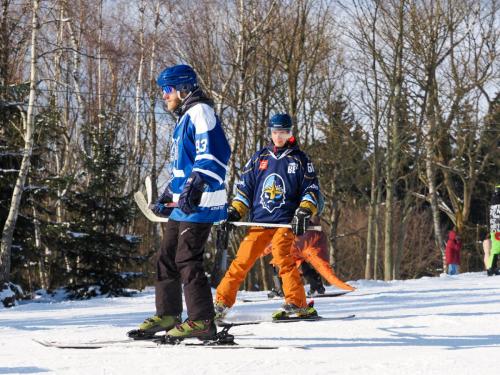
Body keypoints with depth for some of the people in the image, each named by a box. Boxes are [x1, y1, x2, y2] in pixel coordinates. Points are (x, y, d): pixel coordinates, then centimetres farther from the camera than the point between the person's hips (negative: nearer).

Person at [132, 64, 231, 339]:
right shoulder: (184, 118, 23)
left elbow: (213, 155, -22)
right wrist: (167, 198, 31)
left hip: (199, 204, -10)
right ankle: (167, 314, 21)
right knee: (166, 257, 13)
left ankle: (201, 321, -9)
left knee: (187, 260, -11)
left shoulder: (201, 112, -10)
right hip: (182, 203, 10)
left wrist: (195, 187, -30)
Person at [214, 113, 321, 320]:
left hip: (285, 222, -3)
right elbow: (244, 188, 18)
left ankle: (297, 303, -23)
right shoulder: (259, 157, 16)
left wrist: (304, 212, -8)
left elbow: (311, 190, 8)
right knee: (242, 260, -3)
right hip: (259, 221, 3)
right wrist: (234, 211, 6)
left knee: (282, 256, -24)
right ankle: (221, 303, 3)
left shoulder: (299, 159, 10)